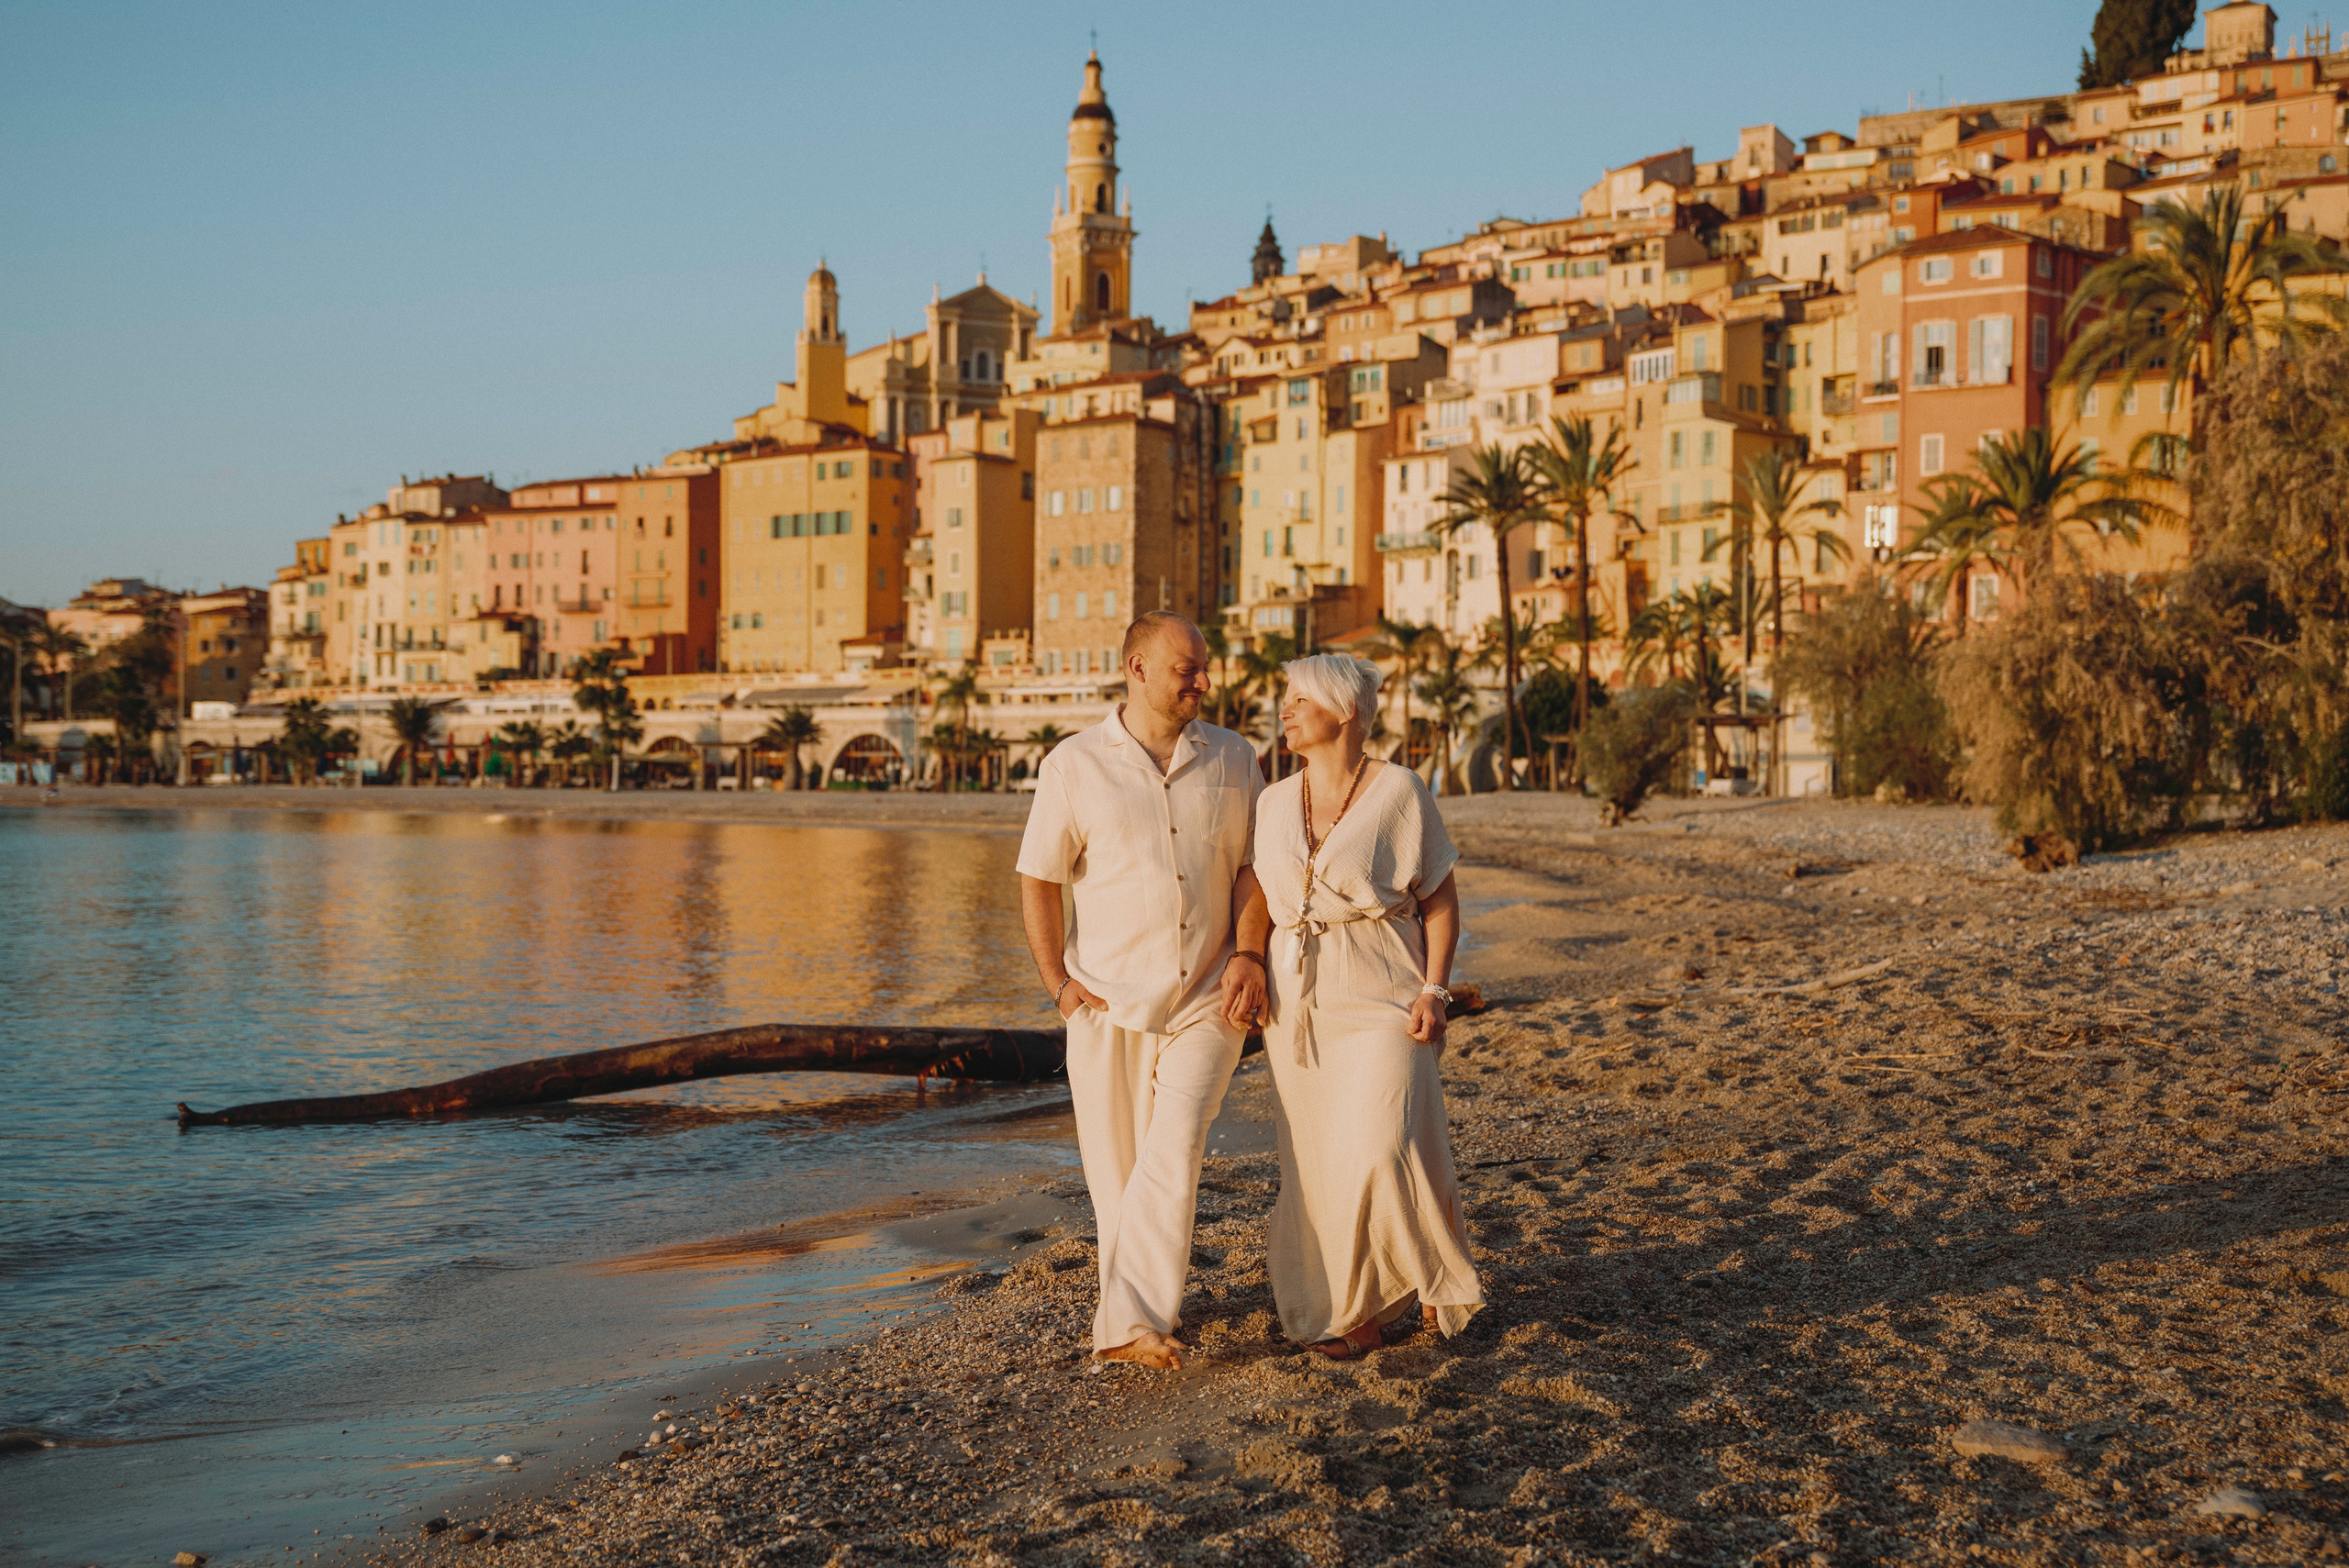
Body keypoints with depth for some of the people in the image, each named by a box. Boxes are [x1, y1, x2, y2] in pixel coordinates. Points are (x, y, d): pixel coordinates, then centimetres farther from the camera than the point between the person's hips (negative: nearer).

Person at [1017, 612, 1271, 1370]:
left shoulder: (1233, 760, 6)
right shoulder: (1074, 765, -1)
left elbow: (1253, 864, 9)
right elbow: (1039, 881, 2)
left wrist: (1249, 952, -6)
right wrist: (1060, 984, -4)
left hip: (1205, 1004, 0)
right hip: (1109, 1003, 0)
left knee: (1174, 1150, -16)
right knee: (1117, 1169, 6)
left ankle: (1130, 1323, -19)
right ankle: (1154, 1299, 26)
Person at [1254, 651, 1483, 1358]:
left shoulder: (1398, 791, -6)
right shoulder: (1274, 803, 7)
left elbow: (1441, 900, -3)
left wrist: (1434, 991, -11)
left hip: (1379, 998, -5)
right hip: (1300, 1002, 5)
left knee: (1381, 1149, -14)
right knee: (1319, 1163, 4)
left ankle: (1438, 1271, 13)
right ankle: (1353, 1310, 17)